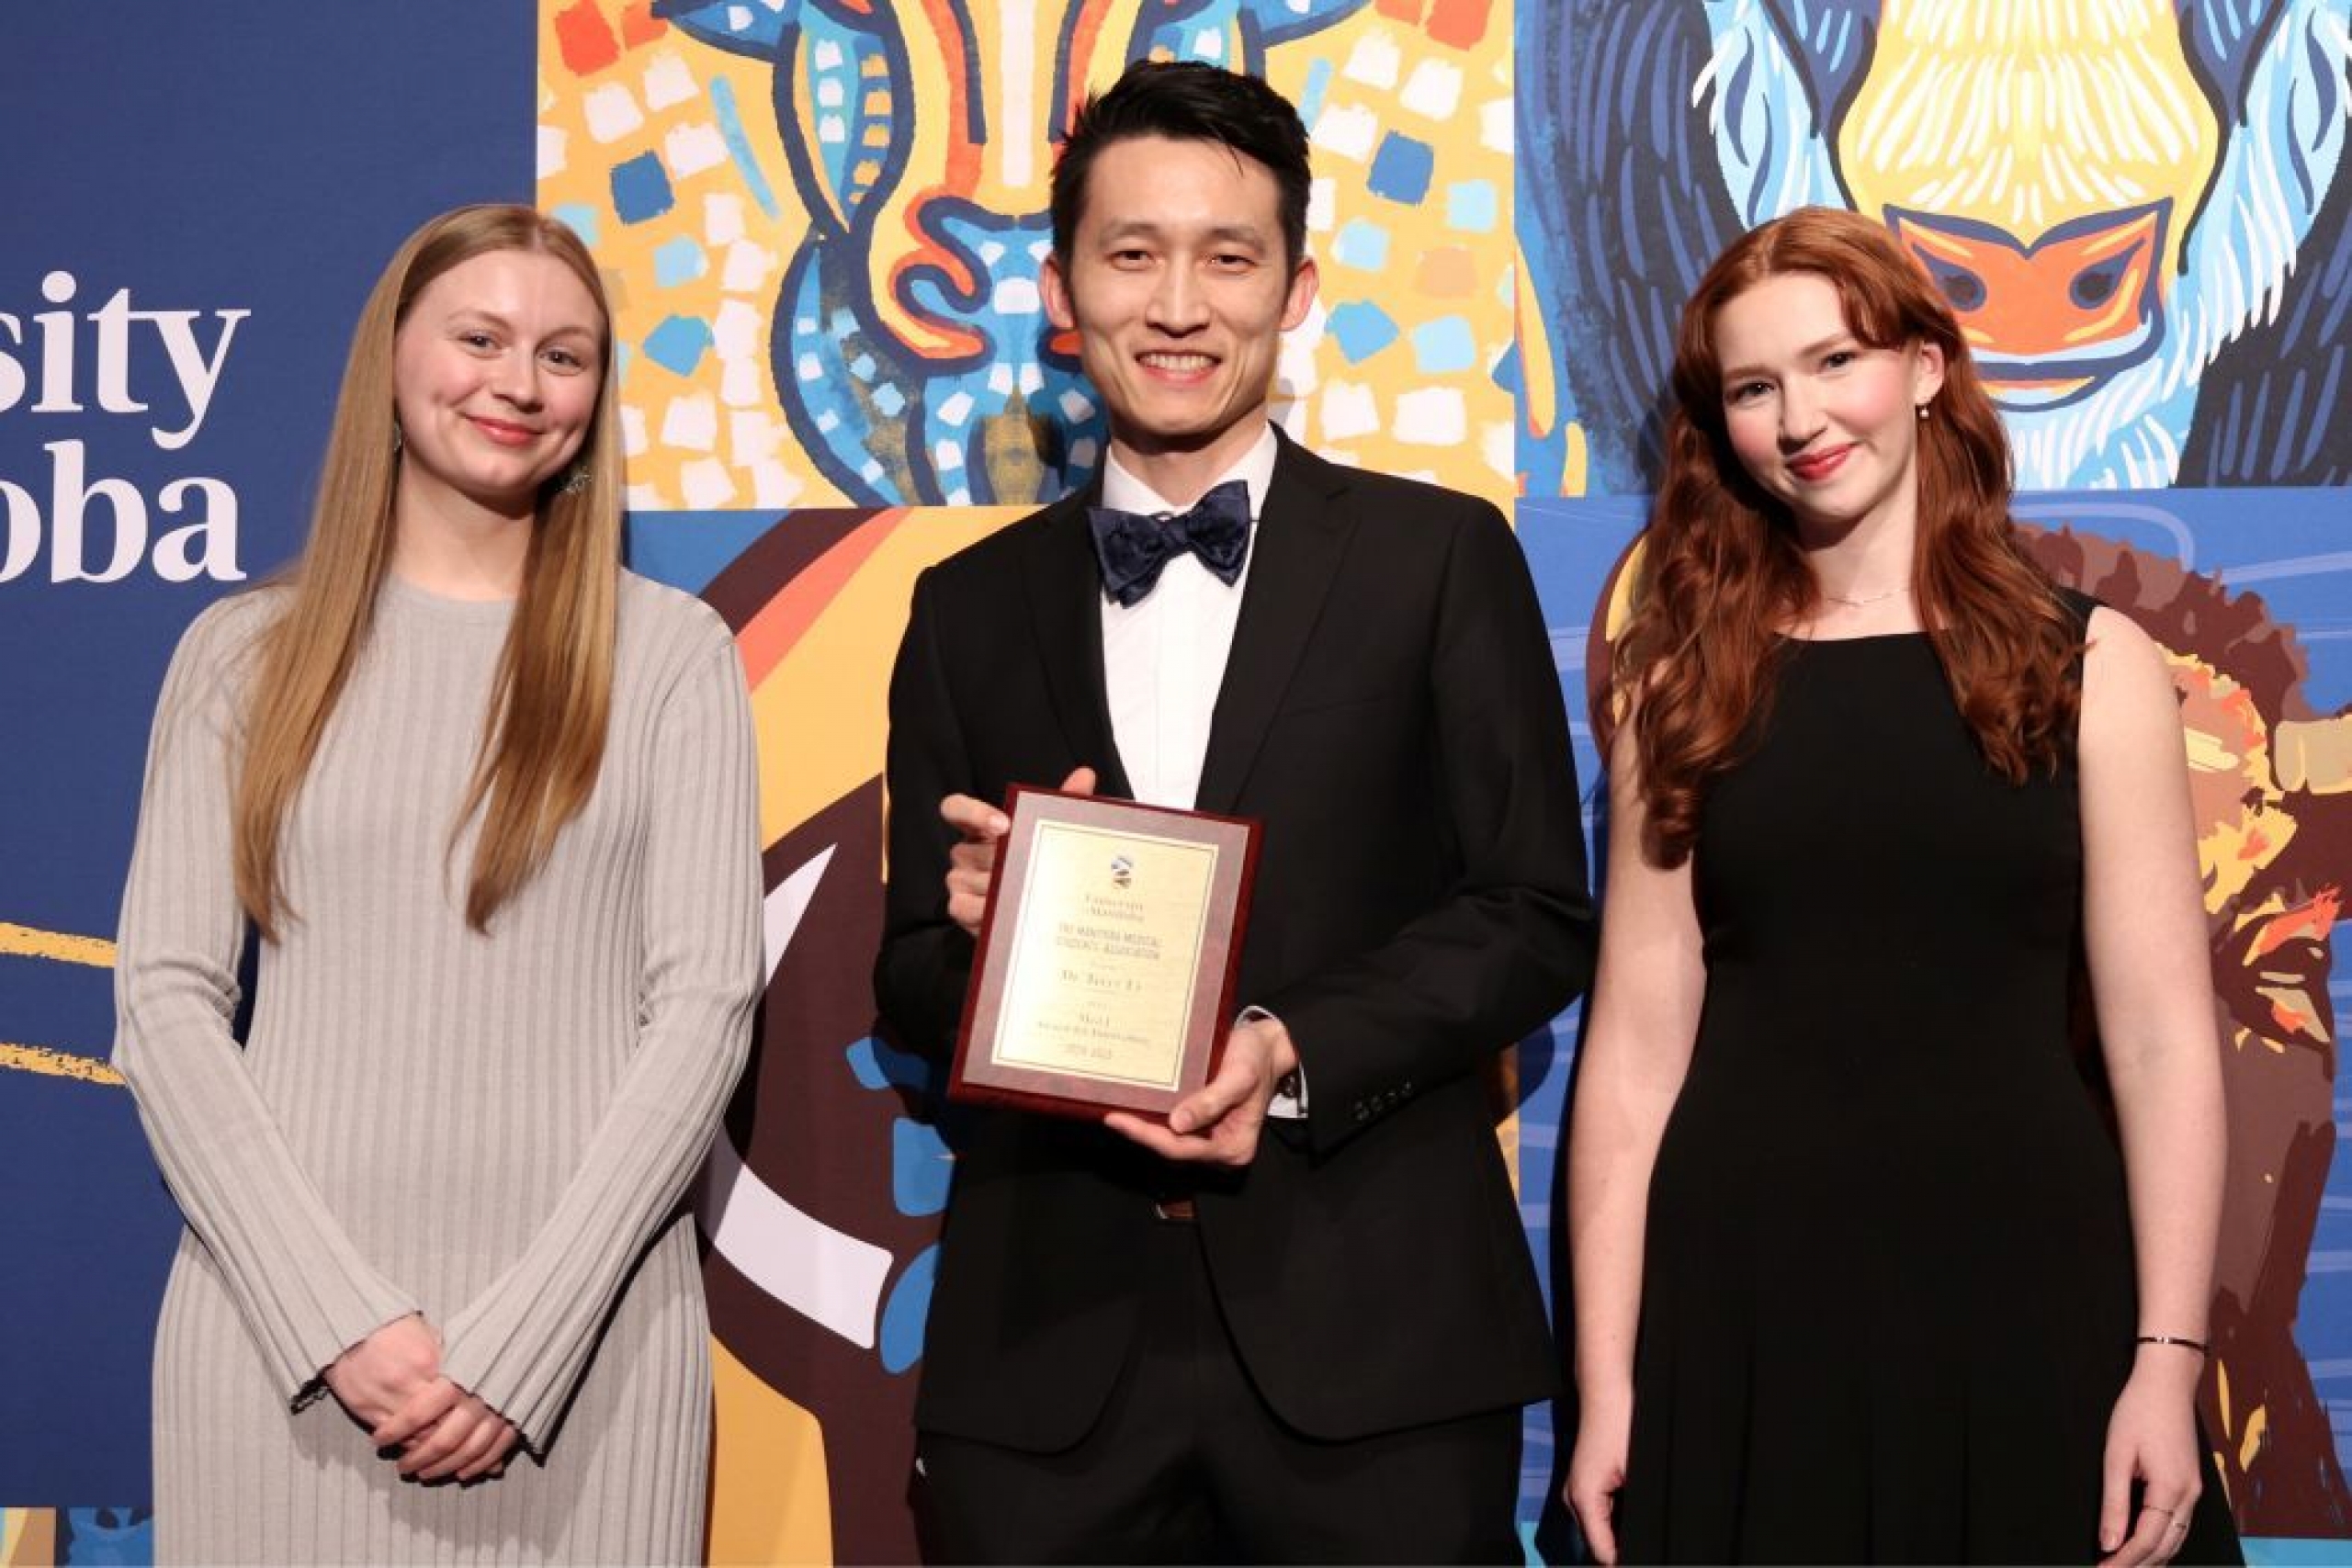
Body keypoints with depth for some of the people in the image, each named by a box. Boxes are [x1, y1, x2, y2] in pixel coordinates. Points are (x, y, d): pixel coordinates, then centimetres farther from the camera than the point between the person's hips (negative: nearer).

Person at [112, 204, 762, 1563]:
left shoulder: (669, 651, 4)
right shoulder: (245, 652, 7)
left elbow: (707, 1000, -3)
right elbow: (166, 1001, 2)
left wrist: (521, 1336, -11)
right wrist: (338, 1313, -10)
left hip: (582, 1330, -1)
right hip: (281, 1320, 1)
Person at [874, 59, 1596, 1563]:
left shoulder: (1439, 556, 3)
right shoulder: (971, 606, 9)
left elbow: (1538, 915, 0)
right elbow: (914, 979, 11)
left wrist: (1296, 1052, -14)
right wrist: (986, 930, -11)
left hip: (1371, 1330, -2)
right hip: (1050, 1341, 2)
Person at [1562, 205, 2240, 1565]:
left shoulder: (2090, 665, 1)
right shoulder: (1684, 686, 4)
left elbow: (2162, 1039, -2)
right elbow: (1637, 1045, 0)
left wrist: (2169, 1358, -10)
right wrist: (1607, 1380, -4)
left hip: (2023, 1292, -1)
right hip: (1745, 1299, 1)